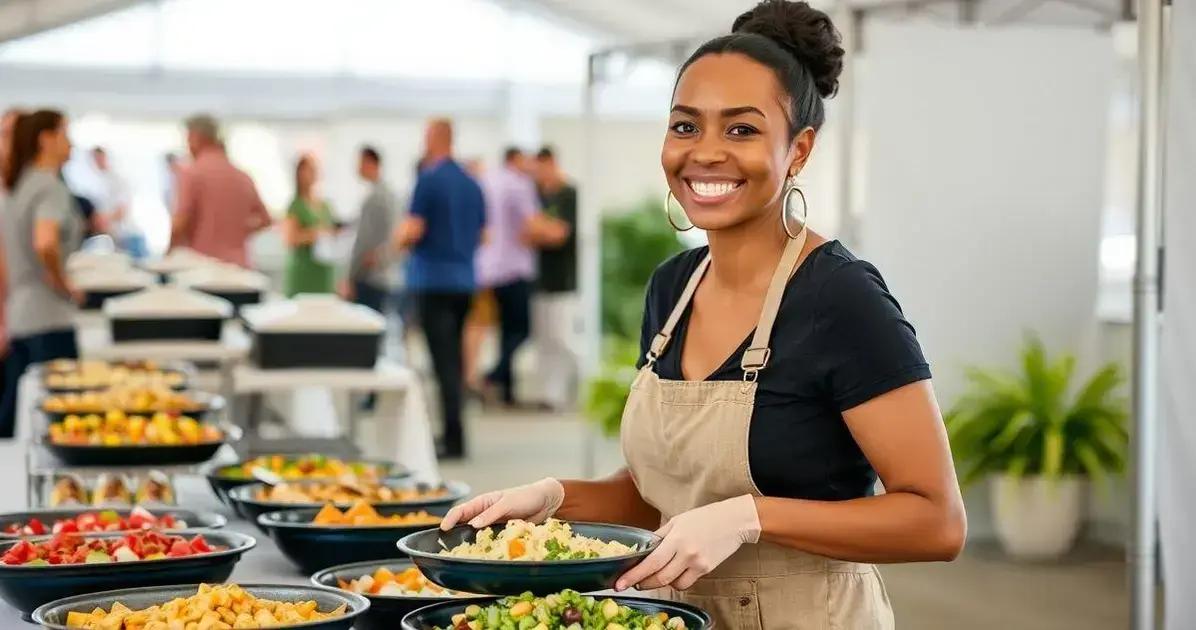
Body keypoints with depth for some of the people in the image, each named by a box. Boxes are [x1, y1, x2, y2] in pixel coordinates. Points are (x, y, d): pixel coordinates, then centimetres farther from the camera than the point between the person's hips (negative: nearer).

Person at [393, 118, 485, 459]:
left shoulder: (429, 179, -10)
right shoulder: (472, 184, 11)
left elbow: (413, 231, -15)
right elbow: (482, 235, 17)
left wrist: (399, 236, 6)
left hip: (433, 280, -7)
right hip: (464, 280, 7)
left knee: (444, 361, -8)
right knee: (454, 358, 15)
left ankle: (454, 439, -12)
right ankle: (452, 433, 19)